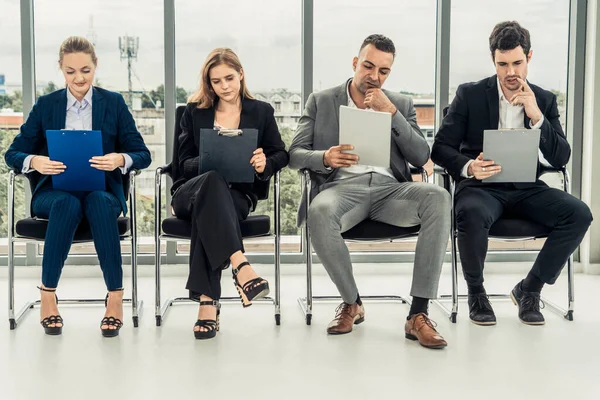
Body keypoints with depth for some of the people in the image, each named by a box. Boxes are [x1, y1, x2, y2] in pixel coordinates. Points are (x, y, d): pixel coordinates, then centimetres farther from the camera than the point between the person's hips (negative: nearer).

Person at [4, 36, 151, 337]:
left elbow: (143, 155, 2)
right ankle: (47, 296, -24)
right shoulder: (45, 105, 8)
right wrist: (34, 162, -19)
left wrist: (120, 160, -22)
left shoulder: (114, 103, 7)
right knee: (67, 204, -36)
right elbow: (13, 154, 5)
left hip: (102, 191, 0)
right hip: (55, 191, 0)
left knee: (98, 202, -36)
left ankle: (116, 296, -30)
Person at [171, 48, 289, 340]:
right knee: (212, 181, -39)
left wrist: (265, 164, -12)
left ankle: (207, 301, -43)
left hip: (237, 194, 0)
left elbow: (281, 154, 12)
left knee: (207, 210, -37)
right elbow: (185, 164, 8)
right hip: (189, 192, 0)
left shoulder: (261, 112, 16)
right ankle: (241, 267, -55)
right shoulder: (194, 112, 16)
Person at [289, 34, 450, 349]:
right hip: (342, 187, -2)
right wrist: (325, 157, -17)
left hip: (389, 188, 2)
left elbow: (421, 158, 6)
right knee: (320, 212, -39)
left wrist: (391, 113, -4)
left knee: (438, 198, -31)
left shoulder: (401, 105, 18)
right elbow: (294, 155, 6)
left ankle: (418, 314, -28)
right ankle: (351, 302, -12)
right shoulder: (321, 101, 14)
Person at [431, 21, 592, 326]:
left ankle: (529, 289, -3)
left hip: (525, 189, 3)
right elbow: (440, 148, -4)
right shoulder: (470, 94, -1)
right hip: (481, 186, -3)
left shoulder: (545, 100, 7)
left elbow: (561, 160, -1)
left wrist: (536, 117, -16)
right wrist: (468, 167, -27)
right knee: (471, 213, -38)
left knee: (579, 214, -23)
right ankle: (476, 292, -9)